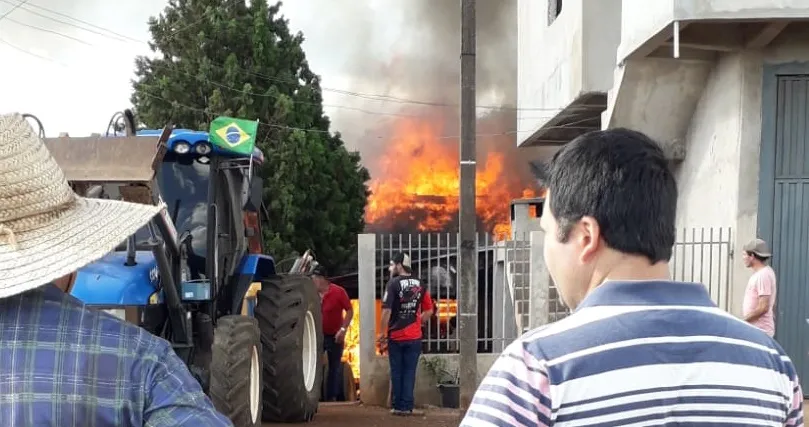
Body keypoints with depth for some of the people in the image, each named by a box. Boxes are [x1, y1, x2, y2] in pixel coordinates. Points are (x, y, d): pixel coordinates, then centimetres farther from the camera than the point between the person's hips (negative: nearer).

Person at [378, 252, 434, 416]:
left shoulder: (393, 283, -9)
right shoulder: (419, 285, 5)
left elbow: (387, 310, -14)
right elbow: (429, 310, 9)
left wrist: (382, 332, -6)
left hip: (396, 336, -3)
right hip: (414, 337, 3)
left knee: (397, 373, 7)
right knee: (409, 372, 7)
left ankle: (397, 406, 12)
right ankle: (407, 406, 7)